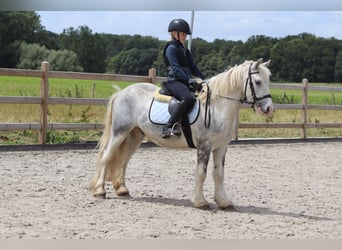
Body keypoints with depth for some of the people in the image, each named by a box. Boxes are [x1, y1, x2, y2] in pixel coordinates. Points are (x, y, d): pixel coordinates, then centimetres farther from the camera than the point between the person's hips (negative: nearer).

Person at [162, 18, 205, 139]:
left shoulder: (185, 51, 22)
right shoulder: (171, 48, -3)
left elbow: (193, 68, 21)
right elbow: (176, 69, -15)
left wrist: (204, 79, 6)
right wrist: (189, 80, -25)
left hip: (185, 81, 9)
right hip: (174, 81, -9)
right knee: (188, 98, -35)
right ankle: (169, 127, -35)